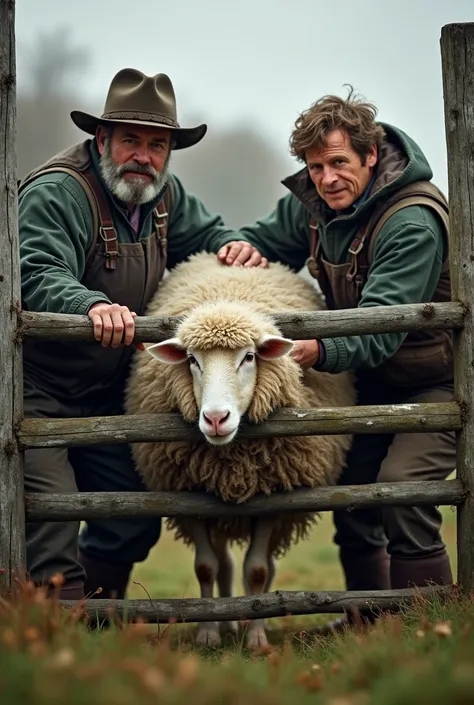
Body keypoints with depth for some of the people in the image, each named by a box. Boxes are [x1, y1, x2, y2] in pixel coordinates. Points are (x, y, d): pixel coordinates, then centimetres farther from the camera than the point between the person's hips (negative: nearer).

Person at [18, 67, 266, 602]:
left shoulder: (163, 195, 8)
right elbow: (37, 276, -34)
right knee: (51, 530, -18)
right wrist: (91, 305, -54)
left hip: (106, 397, 9)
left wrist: (234, 247, 4)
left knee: (133, 522, 11)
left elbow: (202, 232, 28)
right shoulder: (56, 194, -19)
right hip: (35, 392, -8)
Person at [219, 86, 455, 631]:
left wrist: (320, 351, -53)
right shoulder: (313, 204, -4)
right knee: (349, 489, 7)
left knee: (400, 487, -25)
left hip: (435, 381, -8)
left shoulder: (413, 224, -28)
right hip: (372, 379, 8)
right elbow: (267, 239, 15)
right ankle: (368, 623, 24)